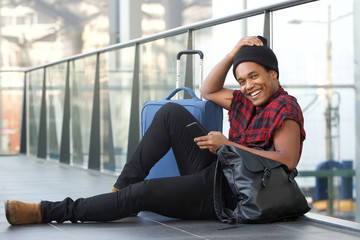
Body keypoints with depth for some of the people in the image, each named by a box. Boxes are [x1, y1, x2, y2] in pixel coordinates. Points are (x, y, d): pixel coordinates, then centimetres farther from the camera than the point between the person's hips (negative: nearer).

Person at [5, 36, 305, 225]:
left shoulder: (285, 110, -9)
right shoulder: (247, 102, 16)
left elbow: (287, 161, -24)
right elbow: (208, 91, 26)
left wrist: (228, 145, -22)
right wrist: (234, 53, 11)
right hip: (213, 173, 8)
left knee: (144, 193, -22)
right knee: (172, 112, -6)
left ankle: (49, 211, -15)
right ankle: (122, 187, -9)